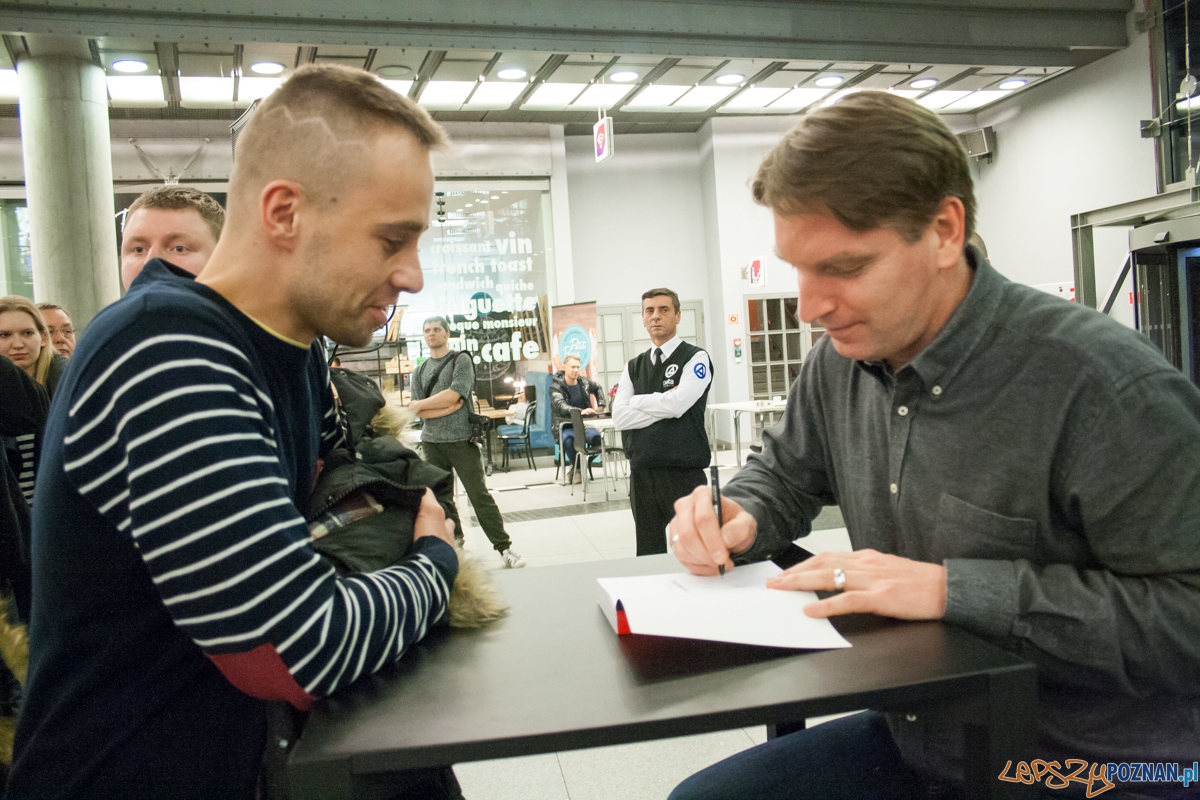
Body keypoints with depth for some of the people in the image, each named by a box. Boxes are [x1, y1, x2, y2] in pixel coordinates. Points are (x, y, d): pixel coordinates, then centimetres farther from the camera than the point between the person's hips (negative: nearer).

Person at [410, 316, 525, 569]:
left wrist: (421, 404, -4)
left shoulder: (461, 360, 1)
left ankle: (504, 547, -3)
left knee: (480, 495, -6)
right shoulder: (419, 372, 13)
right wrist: (448, 407, -10)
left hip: (461, 439, -5)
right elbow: (418, 413, 4)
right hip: (432, 442, 5)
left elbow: (454, 394, -14)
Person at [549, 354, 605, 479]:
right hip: (566, 426, -3)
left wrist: (600, 406, 15)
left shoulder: (584, 381, 5)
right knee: (569, 439, -39)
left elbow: (598, 388, 28)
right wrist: (581, 411, -43)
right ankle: (577, 467, -9)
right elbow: (561, 406, -28)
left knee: (597, 437, -31)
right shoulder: (556, 386, -10)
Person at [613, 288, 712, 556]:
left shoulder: (695, 358, -2)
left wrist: (636, 401, -3)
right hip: (642, 472, 5)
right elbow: (619, 418, -1)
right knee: (649, 555, 13)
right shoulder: (634, 367, 13)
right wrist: (665, 404, -9)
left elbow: (677, 404, -19)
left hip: (684, 472, -5)